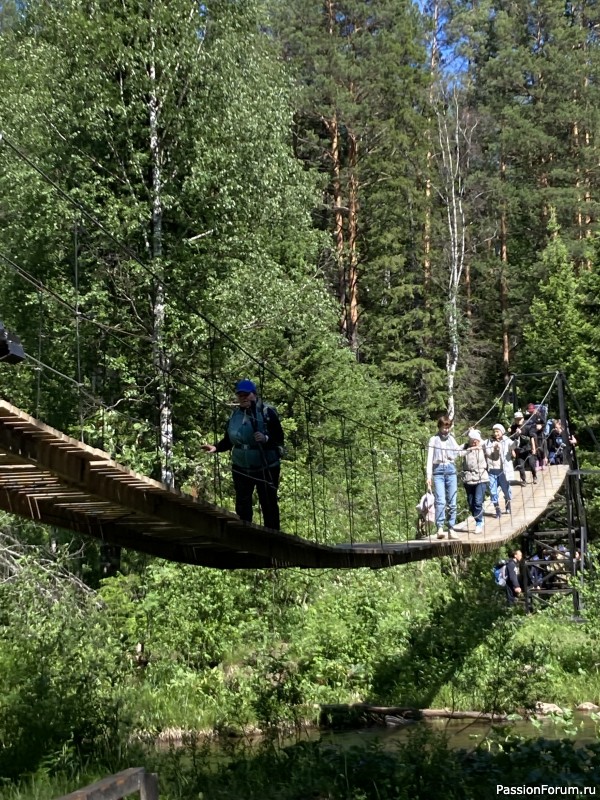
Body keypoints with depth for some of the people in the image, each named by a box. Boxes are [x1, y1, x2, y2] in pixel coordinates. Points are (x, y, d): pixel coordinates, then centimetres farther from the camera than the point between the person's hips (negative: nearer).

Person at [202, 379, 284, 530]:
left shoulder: (267, 412, -13)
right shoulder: (235, 415, 3)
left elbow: (279, 439, -13)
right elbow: (228, 441, 8)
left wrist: (266, 439, -32)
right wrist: (216, 447, -10)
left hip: (266, 468, -5)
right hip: (241, 469, 5)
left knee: (269, 505, 3)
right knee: (242, 506, 14)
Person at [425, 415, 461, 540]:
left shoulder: (451, 438, 15)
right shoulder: (434, 439, 5)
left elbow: (458, 452, 22)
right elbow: (429, 458, 0)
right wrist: (429, 475, -9)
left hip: (451, 470, 3)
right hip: (438, 470, -3)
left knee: (452, 502, 1)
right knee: (440, 501, -15)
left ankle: (451, 530, 5)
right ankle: (440, 528, -19)